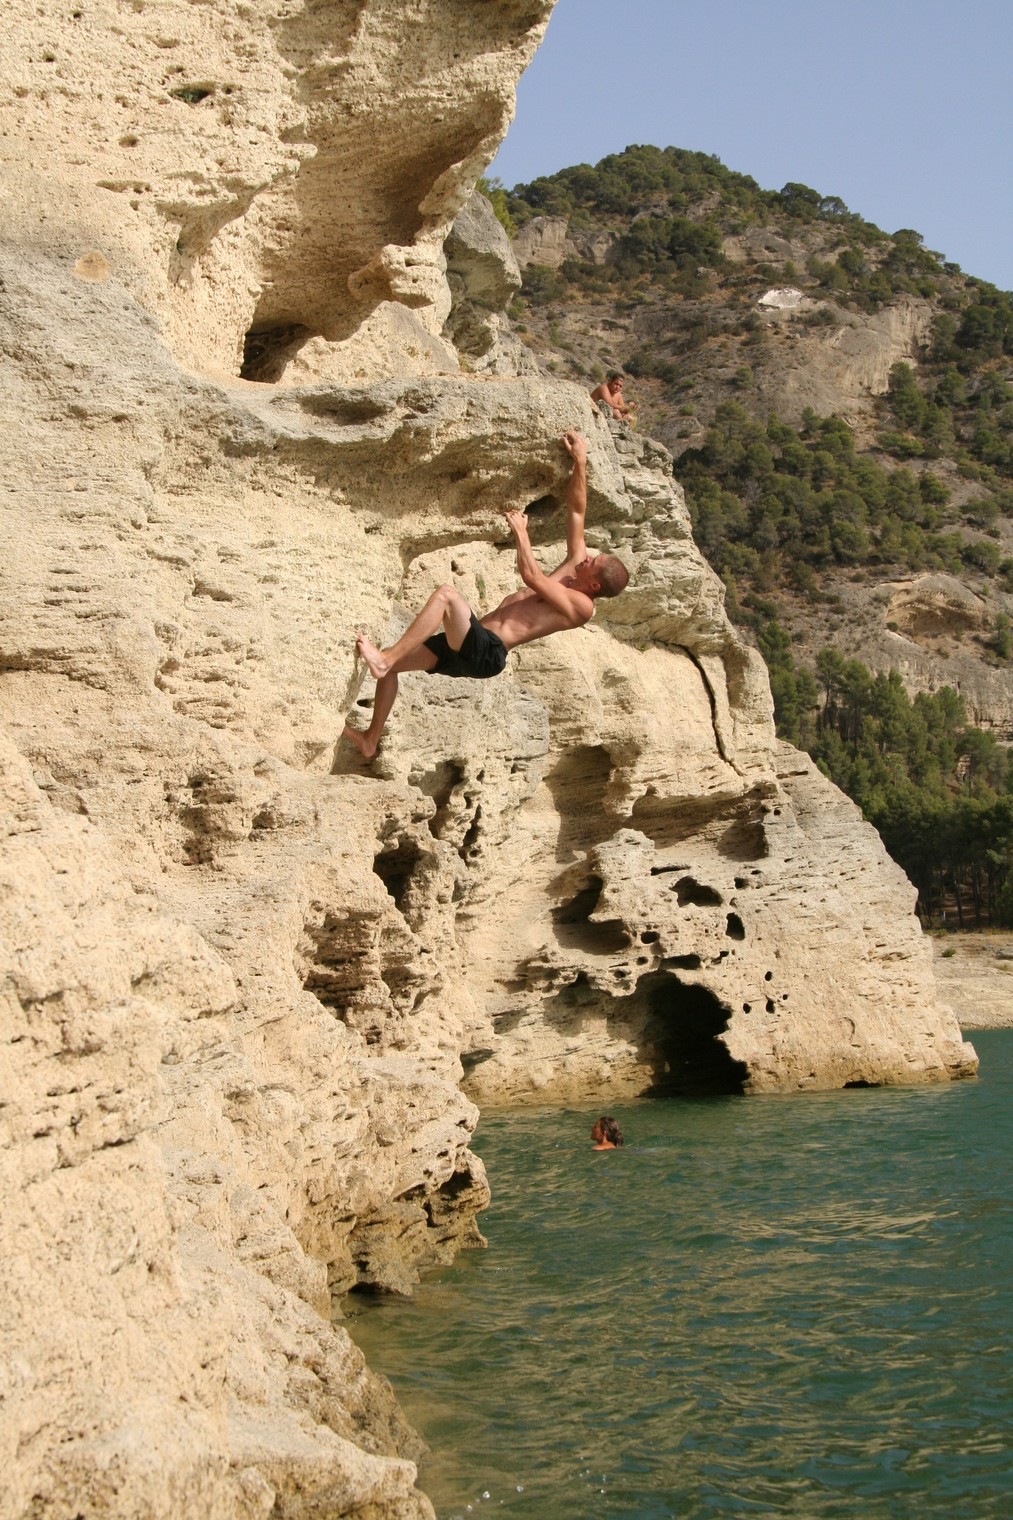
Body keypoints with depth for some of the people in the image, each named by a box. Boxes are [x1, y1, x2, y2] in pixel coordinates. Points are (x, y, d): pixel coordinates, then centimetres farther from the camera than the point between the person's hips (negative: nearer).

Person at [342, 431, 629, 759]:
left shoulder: (581, 605, -10)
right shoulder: (576, 564, 17)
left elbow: (531, 575, -19)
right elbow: (576, 508, 21)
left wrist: (520, 532, -7)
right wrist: (580, 462, 15)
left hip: (487, 652, -10)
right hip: (470, 644, 10)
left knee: (446, 594, -31)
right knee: (393, 662, 4)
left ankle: (384, 659, -34)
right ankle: (371, 740, 11)